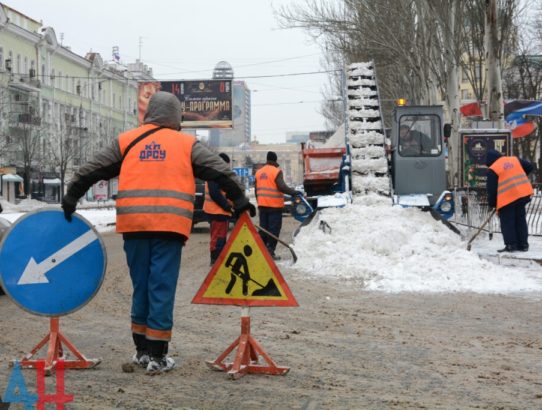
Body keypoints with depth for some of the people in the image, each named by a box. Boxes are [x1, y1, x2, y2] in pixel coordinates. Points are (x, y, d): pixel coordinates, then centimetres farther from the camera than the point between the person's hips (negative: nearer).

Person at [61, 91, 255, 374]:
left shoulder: (126, 141, 13)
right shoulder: (187, 143, 9)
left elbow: (91, 170, 14)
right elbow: (220, 171, 5)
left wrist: (71, 198, 23)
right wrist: (239, 200, 9)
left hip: (133, 224, 2)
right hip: (170, 226, -2)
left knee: (141, 285, 13)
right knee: (162, 287, 0)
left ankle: (142, 350, 21)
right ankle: (157, 356, 1)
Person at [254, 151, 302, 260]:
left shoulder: (259, 172, 10)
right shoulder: (276, 171, -11)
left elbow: (256, 190, 15)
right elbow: (282, 187, -19)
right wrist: (294, 192, -11)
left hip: (262, 205, 6)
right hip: (274, 205, -6)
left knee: (263, 228, 13)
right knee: (274, 229, -2)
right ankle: (270, 252, -4)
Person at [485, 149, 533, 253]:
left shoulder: (493, 169, -4)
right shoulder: (514, 160, 12)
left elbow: (491, 189, -4)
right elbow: (529, 167, 16)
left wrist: (492, 203, 7)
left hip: (507, 197, -6)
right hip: (522, 194, 6)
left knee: (507, 222, 4)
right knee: (520, 220, 14)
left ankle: (510, 245, -1)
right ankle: (523, 244, 15)